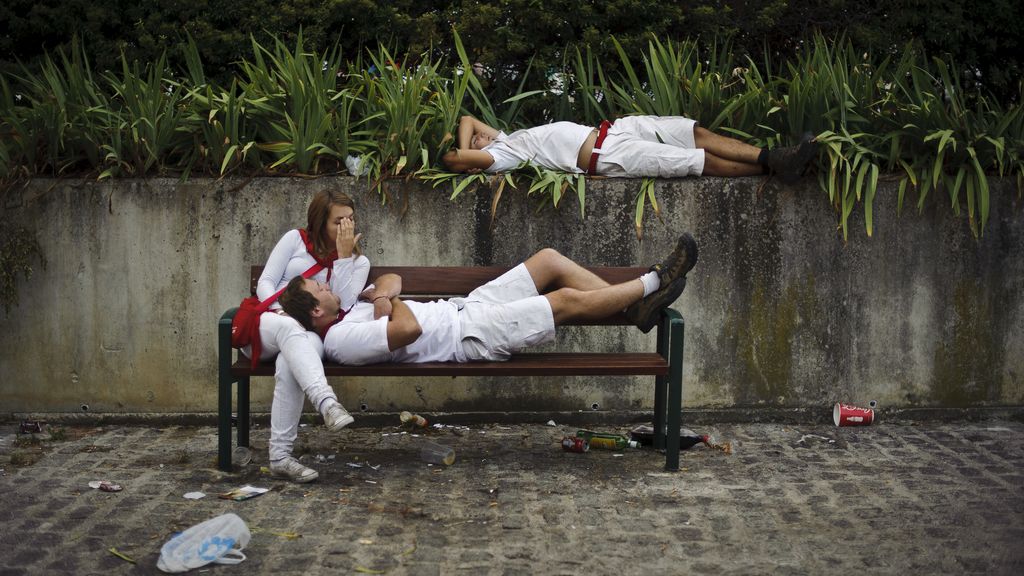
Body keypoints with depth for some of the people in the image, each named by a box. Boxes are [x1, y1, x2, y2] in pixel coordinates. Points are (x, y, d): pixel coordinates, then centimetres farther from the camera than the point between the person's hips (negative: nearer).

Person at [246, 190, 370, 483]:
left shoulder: (358, 262, 13)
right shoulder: (295, 240, 10)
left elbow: (342, 305, -5)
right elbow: (265, 283, 4)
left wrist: (343, 255, -7)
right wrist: (281, 311, -16)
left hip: (305, 336, 0)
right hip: (265, 326, 0)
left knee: (289, 363, -39)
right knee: (289, 327, -40)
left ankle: (280, 457, -43)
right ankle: (327, 403, -61)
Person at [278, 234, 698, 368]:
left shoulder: (348, 312, 8)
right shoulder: (342, 342, -22)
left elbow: (393, 279, 19)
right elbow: (410, 328, -35)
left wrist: (383, 290, -6)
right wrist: (388, 305, -14)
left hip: (461, 309, 10)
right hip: (470, 338, -10)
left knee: (549, 259, 4)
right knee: (568, 300, -11)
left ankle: (636, 307, 12)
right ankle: (651, 284, 12)